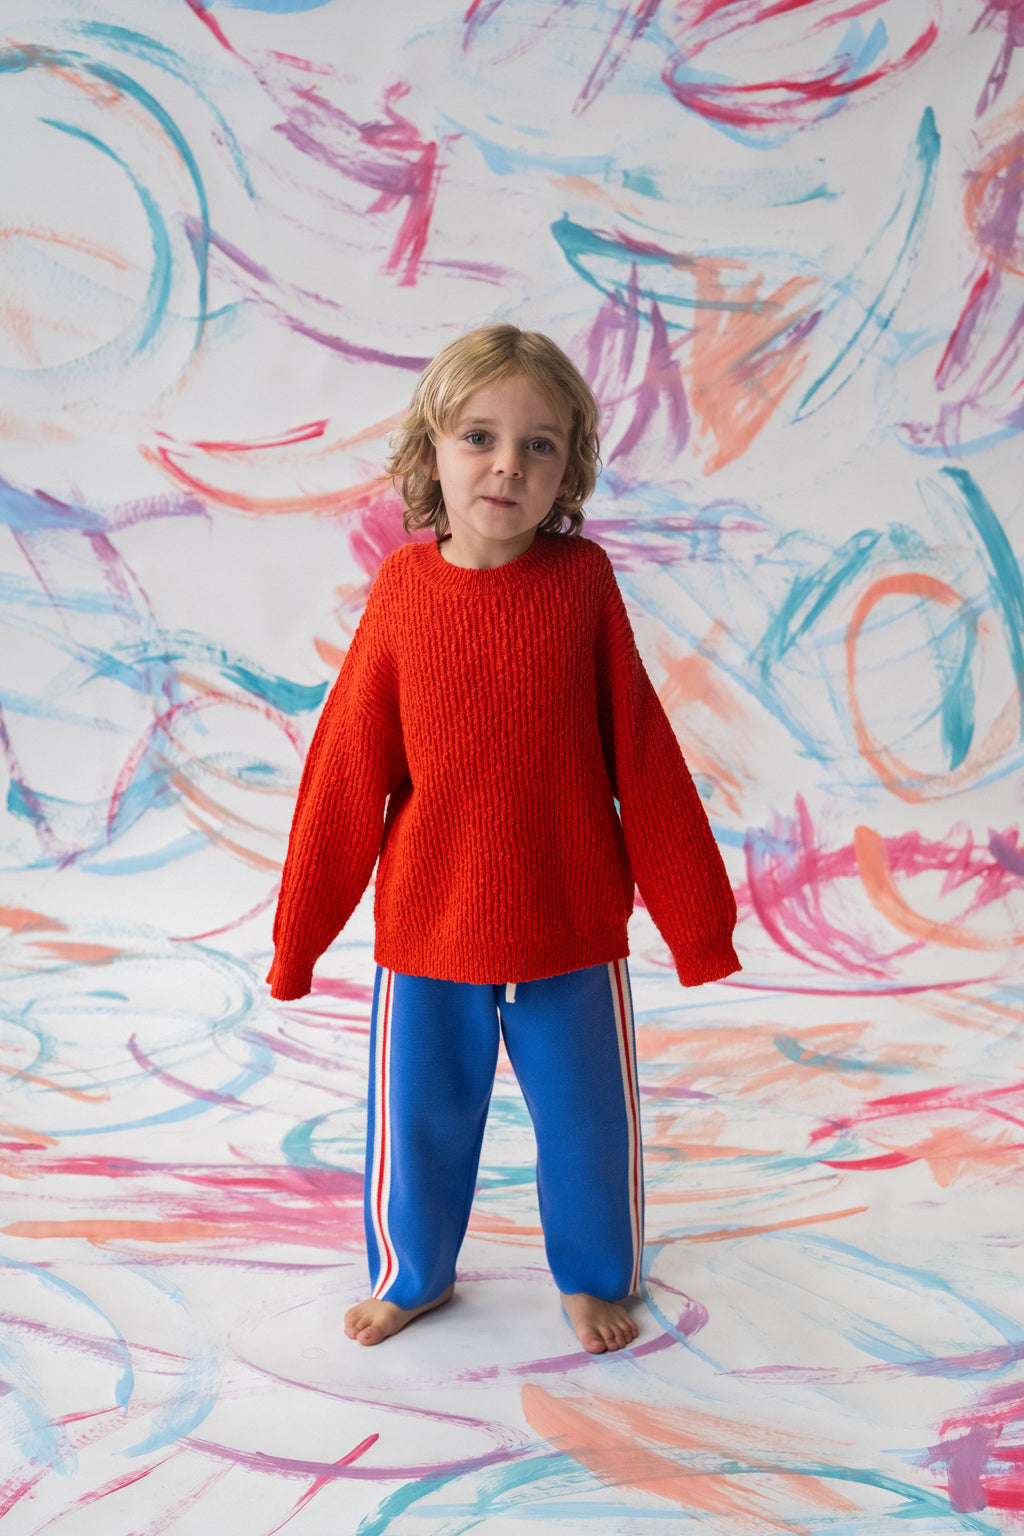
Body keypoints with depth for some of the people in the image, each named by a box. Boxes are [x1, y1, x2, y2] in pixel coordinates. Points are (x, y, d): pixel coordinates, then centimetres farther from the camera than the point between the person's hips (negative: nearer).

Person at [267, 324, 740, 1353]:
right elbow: (346, 770, -3)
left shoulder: (583, 579, -9)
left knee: (588, 1121, 15)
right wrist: (299, 934, 2)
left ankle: (592, 1277, 44)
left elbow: (641, 758, -4)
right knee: (418, 1117, 17)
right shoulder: (403, 589, -8)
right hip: (427, 929, 1)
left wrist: (696, 915, 0)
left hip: (572, 931, 0)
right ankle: (413, 1275, 45)